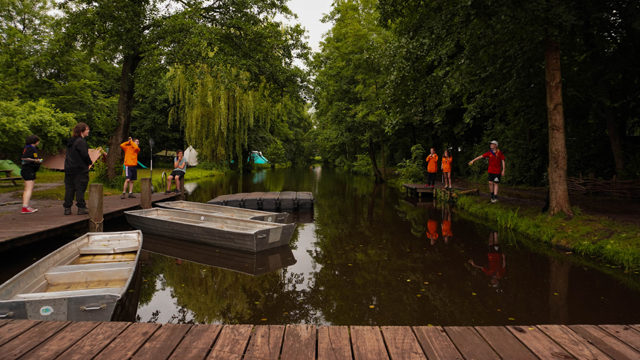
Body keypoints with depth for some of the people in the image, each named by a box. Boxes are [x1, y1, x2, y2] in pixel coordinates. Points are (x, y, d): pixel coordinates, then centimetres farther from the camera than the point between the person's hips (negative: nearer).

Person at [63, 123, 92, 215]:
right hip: (80, 170, -8)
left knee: (69, 188, 9)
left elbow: (69, 155, 18)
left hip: (69, 169, 8)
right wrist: (90, 162, 0)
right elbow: (85, 155, -18)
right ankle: (81, 208, 0)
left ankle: (67, 208, 12)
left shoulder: (70, 142, 15)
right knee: (80, 188, -2)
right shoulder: (81, 141, -13)